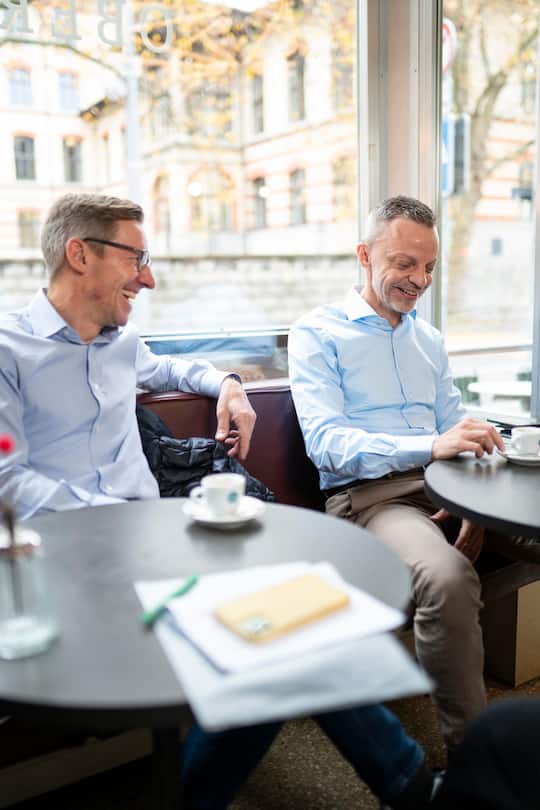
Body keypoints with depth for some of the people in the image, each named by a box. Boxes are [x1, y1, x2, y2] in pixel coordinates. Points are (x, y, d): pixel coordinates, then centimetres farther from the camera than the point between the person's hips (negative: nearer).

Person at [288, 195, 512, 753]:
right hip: (368, 493, -6)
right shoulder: (317, 333, 1)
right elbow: (324, 443, -12)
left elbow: (452, 429, 19)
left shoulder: (428, 339, 22)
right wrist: (429, 446, -27)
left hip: (440, 483, 6)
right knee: (447, 576, -35)